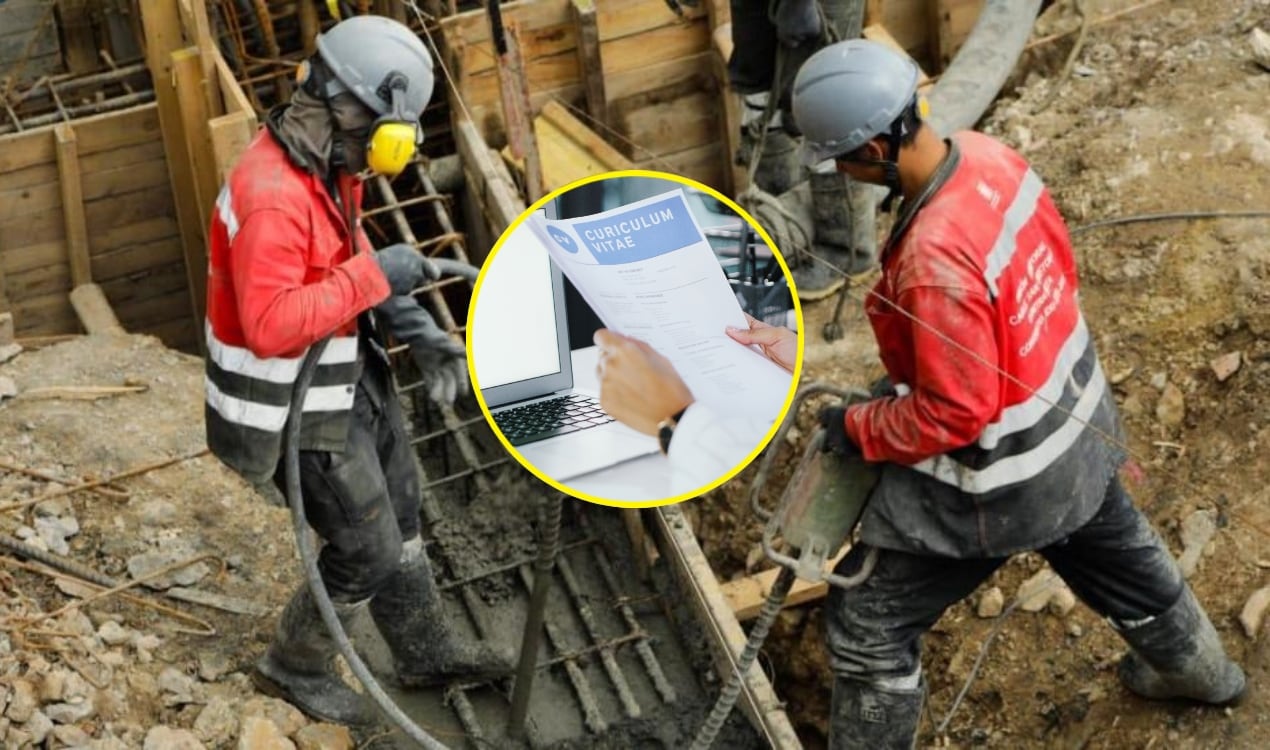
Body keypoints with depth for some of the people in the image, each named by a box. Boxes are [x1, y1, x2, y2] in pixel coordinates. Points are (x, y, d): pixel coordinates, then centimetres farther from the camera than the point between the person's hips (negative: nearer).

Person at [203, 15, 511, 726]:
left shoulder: (330, 166, -1)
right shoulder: (273, 196, -32)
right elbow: (271, 325, -37)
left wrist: (420, 331, 2)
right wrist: (372, 275, -32)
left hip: (352, 376, 10)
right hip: (299, 406, -10)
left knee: (400, 511, 23)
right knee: (369, 550, 6)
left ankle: (428, 650, 43)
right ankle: (297, 666, 30)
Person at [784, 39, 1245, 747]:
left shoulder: (936, 259, -38)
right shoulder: (988, 153, -12)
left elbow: (955, 415, -28)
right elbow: (1056, 262, 5)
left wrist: (858, 429, -13)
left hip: (1005, 477, -9)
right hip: (1075, 418, 9)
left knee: (868, 623, 6)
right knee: (1112, 552, 36)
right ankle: (1195, 668, 61)